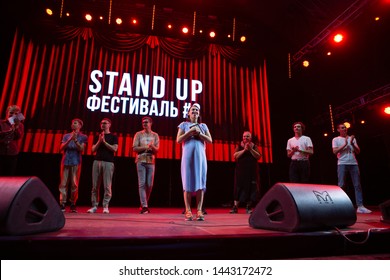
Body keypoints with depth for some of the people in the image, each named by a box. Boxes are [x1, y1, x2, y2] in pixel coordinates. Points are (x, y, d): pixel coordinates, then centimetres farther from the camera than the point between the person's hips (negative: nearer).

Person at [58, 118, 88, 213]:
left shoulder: (83, 137, 9)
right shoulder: (66, 136, 17)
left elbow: (81, 149, -2)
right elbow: (61, 148, 6)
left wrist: (75, 140, -14)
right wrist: (69, 140, -7)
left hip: (76, 162, -2)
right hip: (65, 161, 3)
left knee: (74, 184, -3)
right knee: (63, 183, -2)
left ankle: (73, 204, 3)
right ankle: (62, 204, -1)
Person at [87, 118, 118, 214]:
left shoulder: (113, 137, 9)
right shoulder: (97, 137, 19)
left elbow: (114, 149, -4)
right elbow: (93, 150, 11)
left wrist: (104, 141, -8)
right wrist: (99, 141, -3)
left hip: (108, 162, -3)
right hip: (97, 161, 4)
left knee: (107, 186, -6)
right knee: (95, 185, 3)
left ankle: (105, 206, -1)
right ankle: (94, 206, 9)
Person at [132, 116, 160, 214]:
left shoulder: (155, 135, 11)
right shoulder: (138, 134, 8)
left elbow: (156, 150, 4)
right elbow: (135, 148, -1)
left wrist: (152, 147, -17)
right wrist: (146, 147, -8)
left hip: (151, 162, 2)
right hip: (141, 161, -2)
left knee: (149, 185, 4)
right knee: (142, 184, -8)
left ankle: (144, 204, 20)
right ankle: (144, 206, -8)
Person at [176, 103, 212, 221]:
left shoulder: (203, 126, 17)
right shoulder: (184, 125, 12)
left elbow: (210, 140, 8)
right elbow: (178, 140, 2)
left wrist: (199, 133, -5)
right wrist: (190, 132, -7)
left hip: (200, 156, 2)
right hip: (188, 156, -2)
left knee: (200, 182, -4)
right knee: (188, 182, -5)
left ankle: (199, 211, -2)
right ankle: (188, 211, -2)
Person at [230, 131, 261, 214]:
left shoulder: (254, 146, 8)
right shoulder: (239, 146, 6)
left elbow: (258, 157, -4)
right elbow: (235, 156, -8)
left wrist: (250, 149, -13)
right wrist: (244, 150, -14)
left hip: (252, 171, 1)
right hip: (241, 170, -1)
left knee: (251, 188, 0)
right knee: (239, 188, -2)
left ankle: (248, 207, 9)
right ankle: (235, 207, -1)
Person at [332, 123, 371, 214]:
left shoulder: (352, 138, 18)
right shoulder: (336, 139, 8)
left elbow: (358, 151, 11)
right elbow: (335, 151, -6)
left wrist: (352, 143, -4)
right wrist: (345, 144, -8)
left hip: (354, 163, 4)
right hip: (342, 164, -4)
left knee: (357, 185, -1)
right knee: (341, 185, -4)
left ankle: (360, 206, 0)